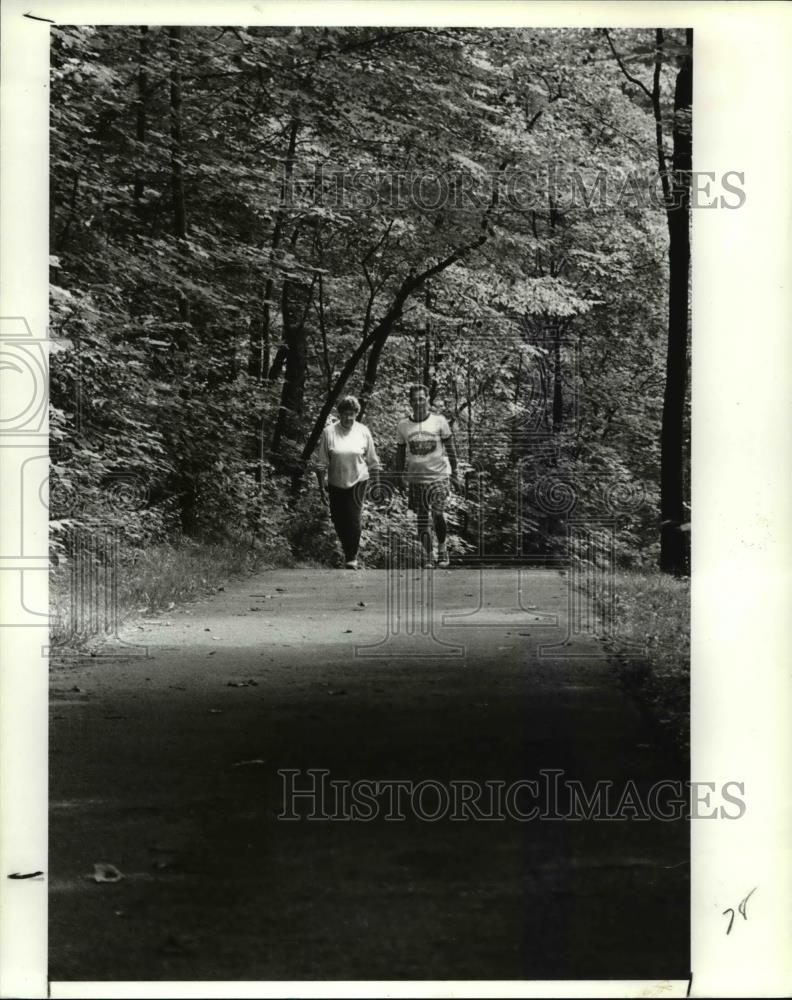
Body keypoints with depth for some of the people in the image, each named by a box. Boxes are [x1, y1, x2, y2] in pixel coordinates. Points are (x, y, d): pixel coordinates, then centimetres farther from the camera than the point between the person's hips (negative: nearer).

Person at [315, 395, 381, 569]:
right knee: (338, 521, 8)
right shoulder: (329, 433, -6)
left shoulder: (363, 432, -2)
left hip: (358, 482, -1)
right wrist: (322, 488, -5)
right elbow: (321, 464, -2)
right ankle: (347, 551, 33)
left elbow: (372, 461, 6)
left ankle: (352, 558, 1)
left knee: (353, 520, -11)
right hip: (336, 484, 1)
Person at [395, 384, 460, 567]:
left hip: (439, 476, -2)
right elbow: (400, 453, 11)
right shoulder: (403, 425, 3)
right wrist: (399, 479, 8)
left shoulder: (439, 421, -1)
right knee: (422, 520, 3)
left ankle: (442, 547, 6)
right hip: (416, 478, 2)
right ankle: (427, 558, 12)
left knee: (437, 513, -17)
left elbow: (450, 448, 4)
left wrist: (454, 473, 2)